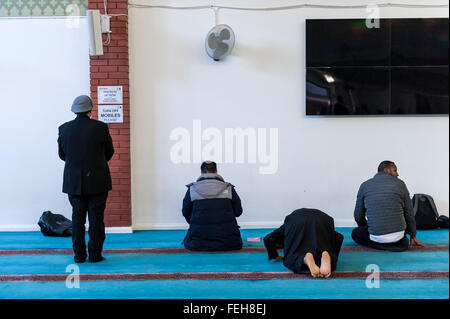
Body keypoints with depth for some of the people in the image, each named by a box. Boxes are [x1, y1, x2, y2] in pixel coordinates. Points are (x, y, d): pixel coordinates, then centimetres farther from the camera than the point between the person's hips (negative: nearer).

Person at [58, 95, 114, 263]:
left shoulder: (64, 128, -1)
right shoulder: (100, 127, -9)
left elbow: (62, 154, 9)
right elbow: (109, 152, 2)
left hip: (74, 182, 3)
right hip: (97, 182, -2)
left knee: (77, 218, 10)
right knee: (96, 219, 5)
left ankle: (79, 255, 15)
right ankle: (95, 255, 10)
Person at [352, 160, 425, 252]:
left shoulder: (365, 185, 3)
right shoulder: (400, 184, 2)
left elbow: (358, 216, 7)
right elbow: (409, 213, 8)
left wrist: (367, 229, 27)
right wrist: (413, 236, 21)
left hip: (377, 237, -3)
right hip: (398, 235, 3)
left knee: (355, 233, 25)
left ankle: (381, 245, 2)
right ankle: (400, 242, 17)